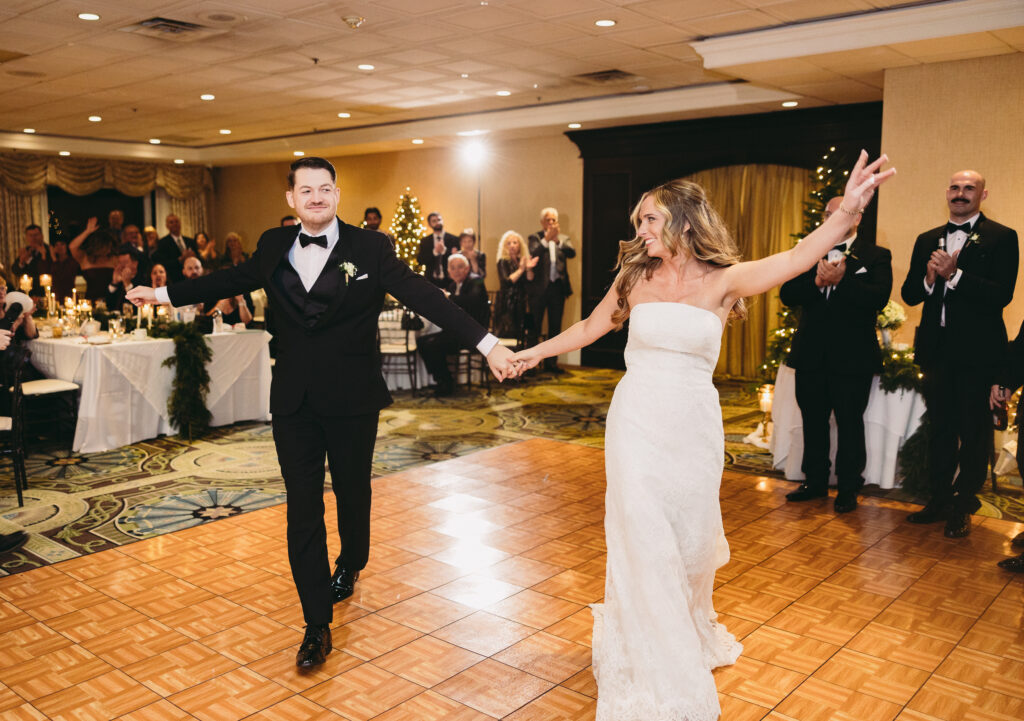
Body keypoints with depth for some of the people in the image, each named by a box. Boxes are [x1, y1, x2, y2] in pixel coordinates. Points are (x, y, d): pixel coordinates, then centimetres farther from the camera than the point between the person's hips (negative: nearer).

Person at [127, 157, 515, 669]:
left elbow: (424, 296, -14)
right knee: (302, 509, 2)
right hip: (294, 402, 2)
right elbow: (230, 280, 19)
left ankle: (349, 566, 48)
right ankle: (317, 625, 12)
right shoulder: (274, 247, 3)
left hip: (352, 400, -2)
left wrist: (487, 344, -23)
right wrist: (163, 294, 24)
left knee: (352, 493, 17)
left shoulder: (369, 248, -7)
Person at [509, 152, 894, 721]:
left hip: (693, 429, 0)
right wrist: (538, 352, 23)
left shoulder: (723, 280, -5)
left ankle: (692, 633, 45)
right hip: (638, 423, 1)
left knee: (690, 540, 13)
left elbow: (798, 258, -21)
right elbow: (591, 327, 16)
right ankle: (655, 664, 23)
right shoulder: (635, 277, 1)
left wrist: (849, 209, -36)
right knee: (642, 540, 3)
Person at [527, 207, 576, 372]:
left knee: (555, 327, 7)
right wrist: (546, 239, -26)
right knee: (535, 327, -1)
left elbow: (572, 253, -7)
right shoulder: (535, 238, 4)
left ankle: (551, 362, 15)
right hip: (539, 287, -3)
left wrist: (558, 240, -22)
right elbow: (533, 254, -14)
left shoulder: (563, 238, 12)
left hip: (558, 287, 3)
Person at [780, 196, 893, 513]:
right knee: (813, 421, 13)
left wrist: (841, 280, -24)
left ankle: (848, 488, 19)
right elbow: (787, 295, -2)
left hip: (853, 356, -3)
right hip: (811, 355, 4)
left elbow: (879, 298, -15)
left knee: (850, 424, 5)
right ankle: (815, 481, 28)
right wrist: (817, 281, -19)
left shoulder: (876, 256, 1)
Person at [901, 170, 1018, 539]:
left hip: (977, 350, -5)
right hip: (937, 348, 5)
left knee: (974, 432, 4)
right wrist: (929, 278, -13)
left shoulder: (1000, 238, -4)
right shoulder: (927, 240, 12)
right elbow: (909, 294, 7)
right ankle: (940, 500, 25)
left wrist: (954, 274, -21)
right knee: (940, 428, 13)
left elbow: (1002, 294, -15)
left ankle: (962, 508, 17)